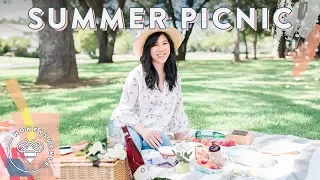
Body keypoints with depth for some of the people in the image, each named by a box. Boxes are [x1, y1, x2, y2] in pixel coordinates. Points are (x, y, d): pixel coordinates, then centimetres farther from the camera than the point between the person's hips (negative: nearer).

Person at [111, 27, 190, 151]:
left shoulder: (174, 76, 4)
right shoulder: (137, 75, -13)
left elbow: (177, 109, 12)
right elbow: (125, 110, -12)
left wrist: (179, 141, 13)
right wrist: (143, 131, -26)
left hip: (155, 132, 5)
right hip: (132, 128, -5)